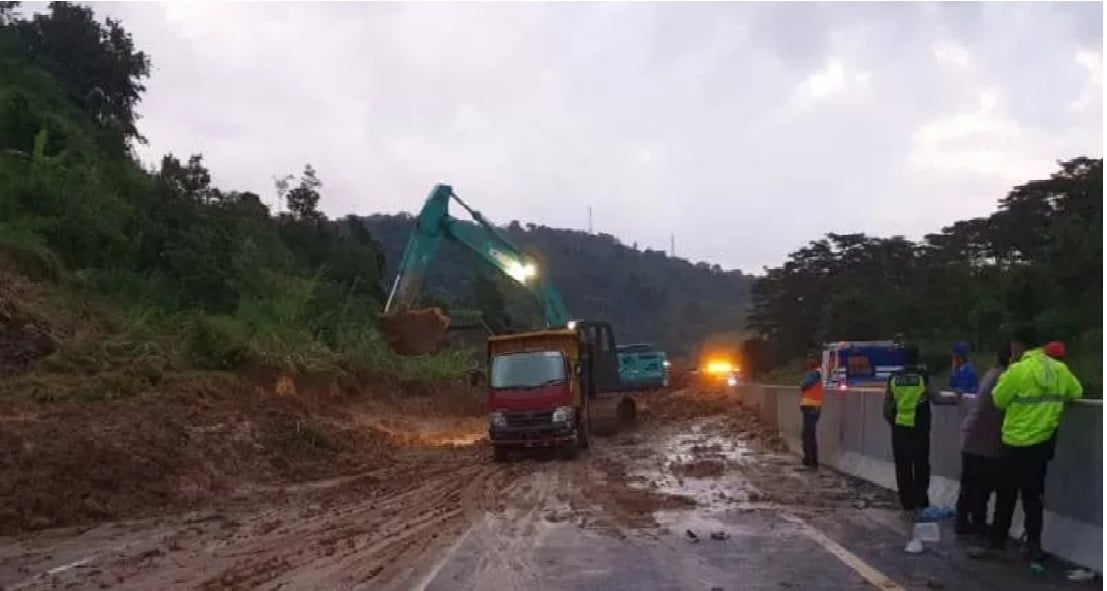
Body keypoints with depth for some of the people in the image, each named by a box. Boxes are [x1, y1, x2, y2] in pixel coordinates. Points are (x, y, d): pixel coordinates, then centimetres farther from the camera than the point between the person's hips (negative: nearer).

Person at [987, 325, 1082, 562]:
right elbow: (1077, 392, 13)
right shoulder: (1059, 369, 0)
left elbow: (998, 399, -7)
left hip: (1018, 443, -5)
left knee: (1006, 494, 8)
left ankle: (998, 540, 16)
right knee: (1033, 494, 12)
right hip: (1045, 442, 5)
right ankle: (1034, 545, 11)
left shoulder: (1018, 370, -17)